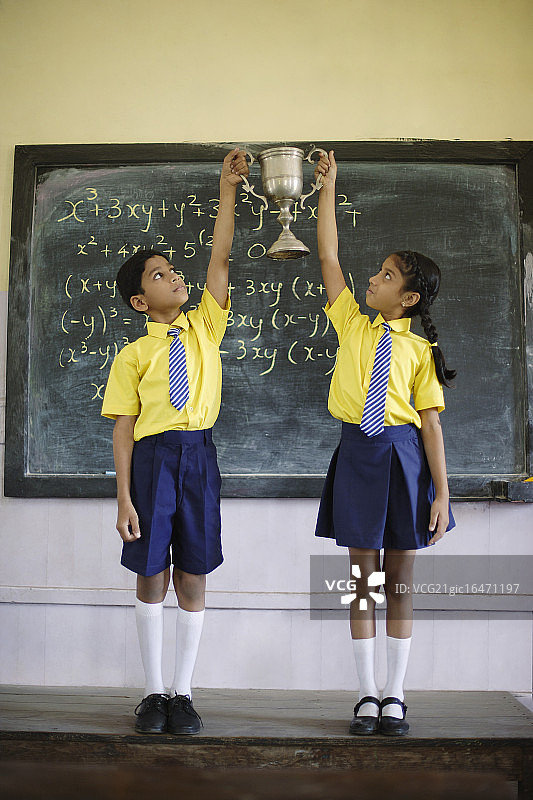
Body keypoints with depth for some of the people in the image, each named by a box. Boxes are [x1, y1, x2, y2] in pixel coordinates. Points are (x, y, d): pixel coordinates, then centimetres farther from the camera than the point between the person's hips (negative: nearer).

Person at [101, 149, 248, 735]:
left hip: (198, 456, 2)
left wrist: (227, 189, -1)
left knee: (192, 577, 5)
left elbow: (220, 259, 3)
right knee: (151, 576, 4)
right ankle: (153, 692, 17)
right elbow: (123, 428, -2)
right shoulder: (134, 355, 2)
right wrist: (124, 495, -9)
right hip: (152, 458, -2)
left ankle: (182, 693, 15)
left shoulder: (204, 328, 10)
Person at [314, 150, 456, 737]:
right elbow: (328, 255, 5)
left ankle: (394, 697, 16)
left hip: (404, 456, -2)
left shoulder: (419, 350, 0)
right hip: (357, 453, 2)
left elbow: (430, 422, -5)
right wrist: (328, 186, 5)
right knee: (363, 578, 6)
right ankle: (367, 695, 15)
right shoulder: (352, 324, 7)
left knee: (398, 580, 6)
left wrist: (441, 493, -9)